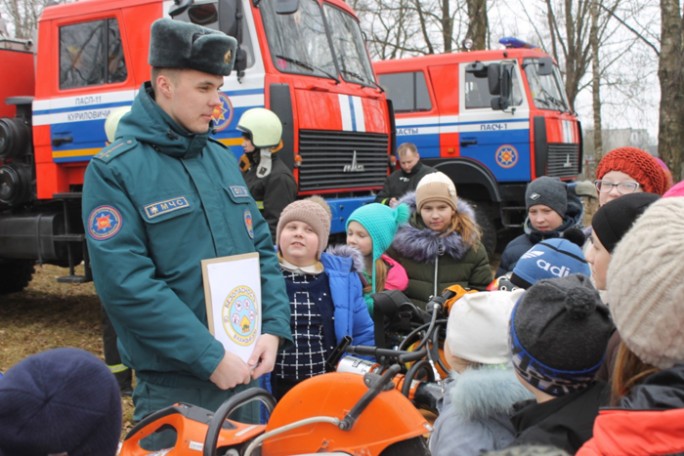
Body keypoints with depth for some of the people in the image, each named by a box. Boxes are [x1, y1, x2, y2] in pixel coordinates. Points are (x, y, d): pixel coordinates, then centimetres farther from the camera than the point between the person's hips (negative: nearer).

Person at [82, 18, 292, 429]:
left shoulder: (222, 158, 8)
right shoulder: (115, 171, -12)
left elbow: (261, 248, 10)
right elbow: (127, 284, -19)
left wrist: (273, 329, -4)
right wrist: (211, 358, -19)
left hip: (244, 372, 6)